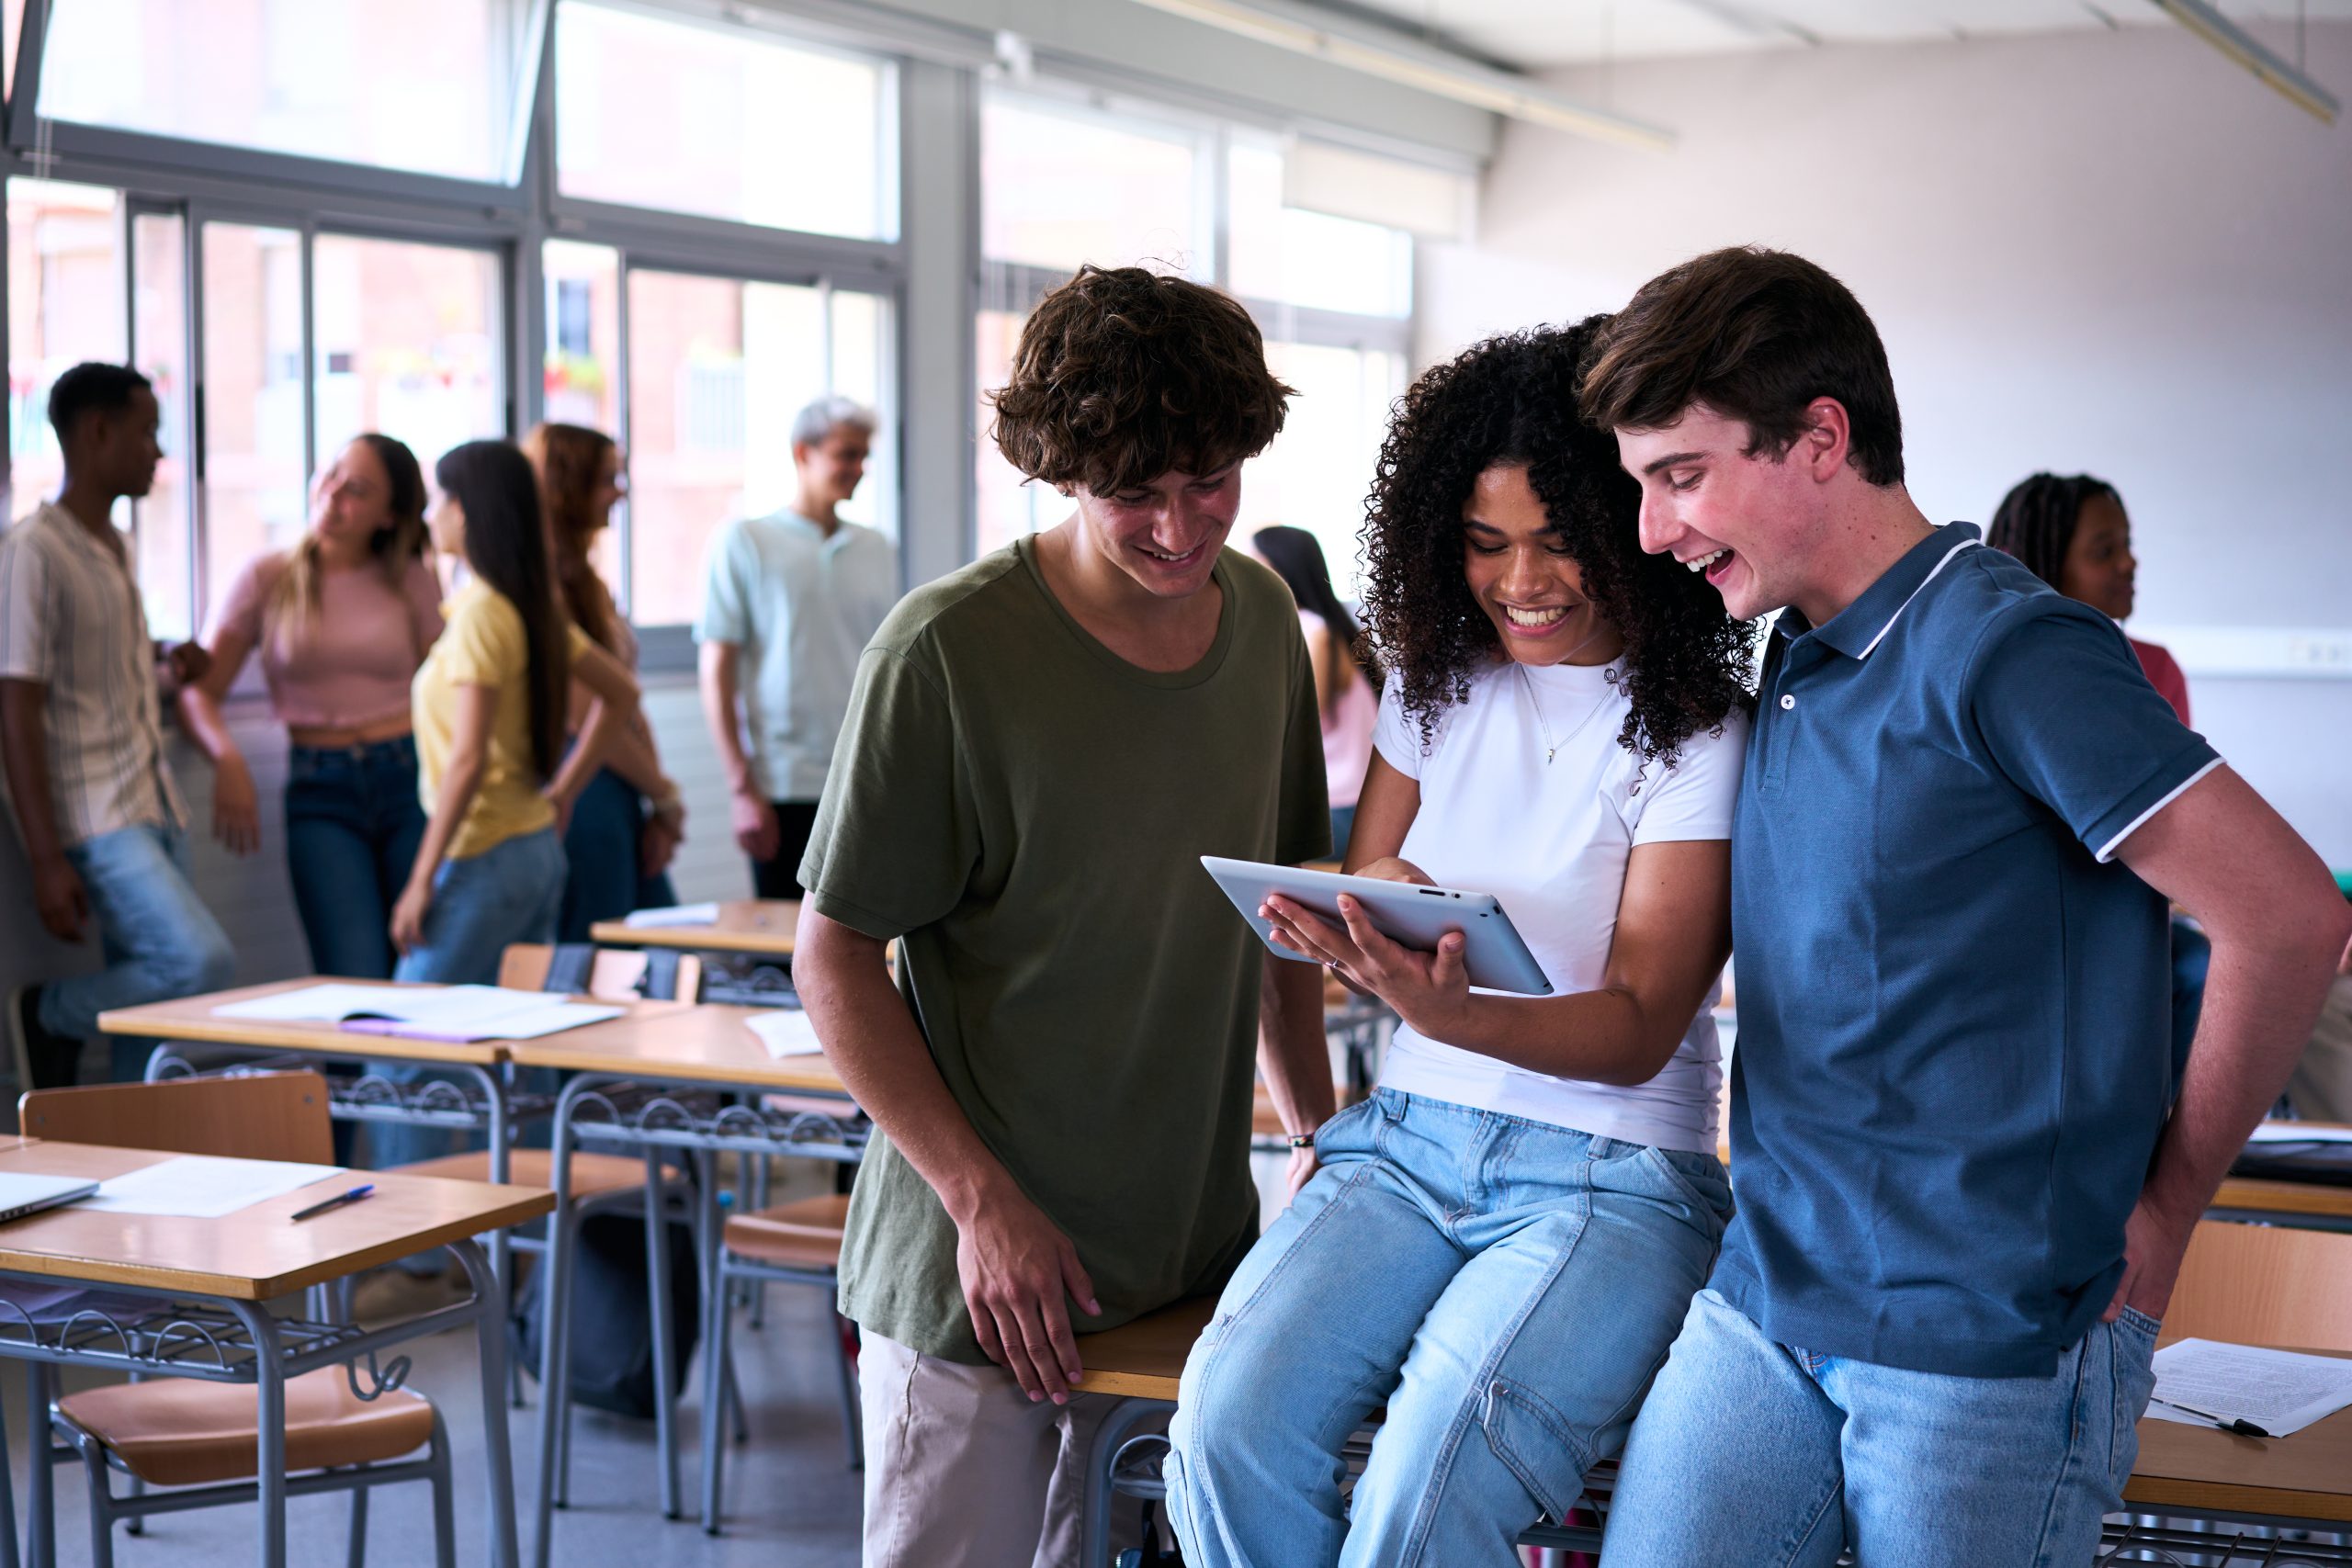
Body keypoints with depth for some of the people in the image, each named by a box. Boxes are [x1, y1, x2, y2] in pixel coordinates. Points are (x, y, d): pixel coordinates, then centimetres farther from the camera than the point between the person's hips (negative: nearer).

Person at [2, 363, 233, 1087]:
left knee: (148, 1023, 6)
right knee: (202, 962, -22)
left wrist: (172, 669, 7)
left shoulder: (114, 549, 16)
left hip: (156, 810, 8)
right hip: (96, 820, -8)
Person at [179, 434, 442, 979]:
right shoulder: (267, 578, 7)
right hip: (321, 792, -1)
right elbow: (200, 690, 4)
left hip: (408, 778, 1)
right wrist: (228, 760, -14)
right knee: (356, 987, -14)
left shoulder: (412, 582, 10)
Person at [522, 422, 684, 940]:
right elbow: (584, 718, -16)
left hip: (622, 796, 9)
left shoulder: (585, 582, 17)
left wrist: (660, 805, 4)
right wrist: (665, 796, -5)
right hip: (583, 795, -9)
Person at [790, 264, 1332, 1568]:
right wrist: (983, 1203, -15)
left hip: (1200, 1248, 5)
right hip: (979, 1264, -5)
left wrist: (1317, 1132, 12)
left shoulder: (1264, 619, 3)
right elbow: (836, 960, -11)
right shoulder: (946, 650, -15)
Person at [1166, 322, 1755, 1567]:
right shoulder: (1438, 685, 9)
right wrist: (1362, 916, -14)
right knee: (1230, 1419, -23)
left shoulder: (1700, 733, -7)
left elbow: (1639, 1028, -12)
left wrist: (1448, 1012, -32)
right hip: (1409, 1138, 4)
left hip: (1612, 1172, -4)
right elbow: (1356, 902, 13)